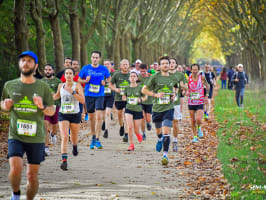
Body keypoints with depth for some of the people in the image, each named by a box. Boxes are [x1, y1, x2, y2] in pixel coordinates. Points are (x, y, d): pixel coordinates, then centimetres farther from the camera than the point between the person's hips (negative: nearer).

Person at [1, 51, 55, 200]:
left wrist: (42, 106, -16)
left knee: (32, 176, 2)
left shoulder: (43, 87, 2)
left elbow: (52, 111, 6)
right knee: (16, 169, -19)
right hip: (16, 137, 0)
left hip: (36, 138, 0)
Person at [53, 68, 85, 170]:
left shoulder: (77, 86, -7)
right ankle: (64, 160, -19)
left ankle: (75, 146, 52)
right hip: (63, 115, 1)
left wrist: (72, 92, -25)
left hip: (75, 115, -1)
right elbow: (57, 96, 26)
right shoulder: (61, 86, 4)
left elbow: (83, 101, -18)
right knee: (64, 137, -16)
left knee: (74, 138, 14)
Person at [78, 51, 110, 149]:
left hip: (99, 95, -1)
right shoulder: (86, 68, 0)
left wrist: (105, 82, -5)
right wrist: (86, 81, -13)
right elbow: (79, 79, 8)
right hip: (88, 95, 1)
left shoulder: (104, 69, 0)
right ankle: (93, 137, 27)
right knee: (91, 117, 10)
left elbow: (109, 78, 17)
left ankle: (97, 140, -11)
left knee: (99, 117, -14)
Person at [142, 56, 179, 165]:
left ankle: (165, 154, -14)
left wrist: (174, 94, 5)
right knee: (158, 130, 19)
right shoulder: (155, 77, -5)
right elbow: (144, 90, 0)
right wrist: (155, 94, -12)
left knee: (166, 131, -15)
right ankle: (160, 139, 55)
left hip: (168, 108, 0)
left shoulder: (173, 78, 3)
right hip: (157, 108, 0)